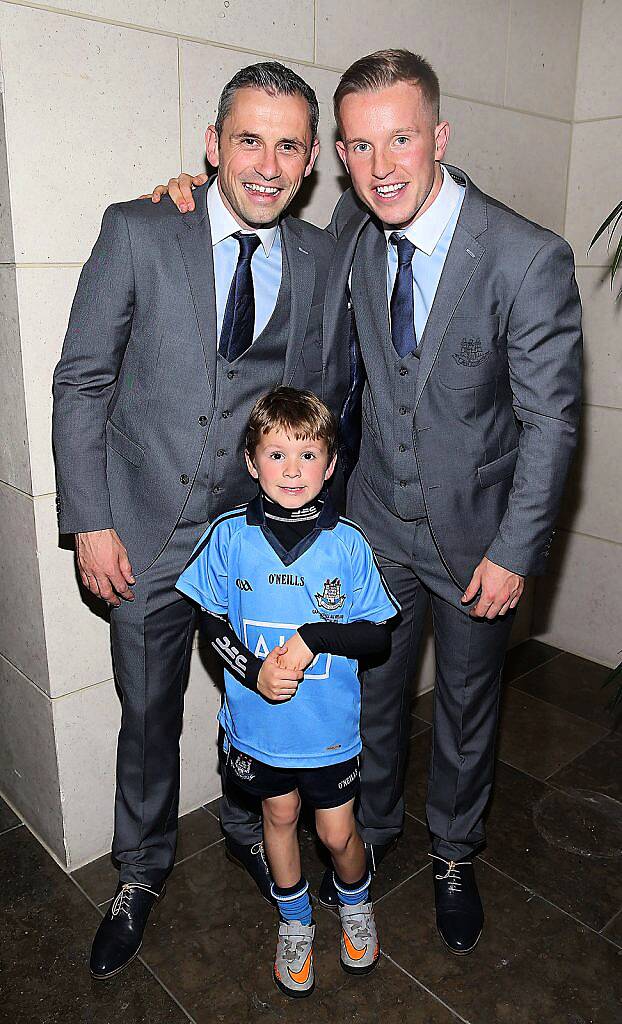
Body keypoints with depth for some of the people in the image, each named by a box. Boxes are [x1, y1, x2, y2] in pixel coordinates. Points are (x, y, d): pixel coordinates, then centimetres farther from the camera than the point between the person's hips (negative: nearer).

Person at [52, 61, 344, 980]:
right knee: (149, 718, 14)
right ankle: (142, 871, 42)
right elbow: (81, 382, -6)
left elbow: (320, 393, 8)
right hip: (148, 534, -2)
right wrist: (91, 523, -10)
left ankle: (249, 829, 49)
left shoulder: (320, 258, 2)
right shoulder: (136, 233, -6)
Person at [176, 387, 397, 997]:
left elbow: (378, 634, -9)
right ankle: (295, 922, 48)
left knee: (337, 832, 13)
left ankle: (356, 905, 48)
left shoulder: (347, 543, -14)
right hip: (259, 721, 1)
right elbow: (212, 620, -3)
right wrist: (255, 673, -17)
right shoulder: (231, 535, -12)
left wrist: (313, 636, -24)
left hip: (330, 725, -1)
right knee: (279, 816, 21)